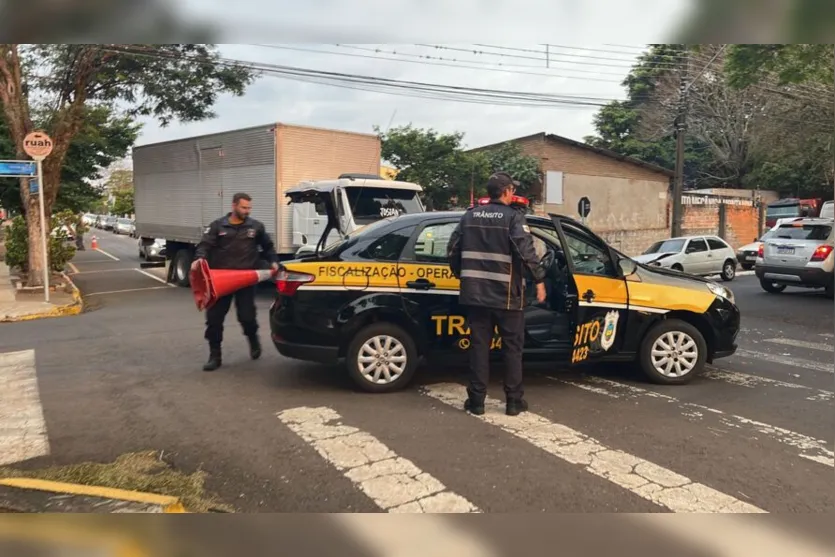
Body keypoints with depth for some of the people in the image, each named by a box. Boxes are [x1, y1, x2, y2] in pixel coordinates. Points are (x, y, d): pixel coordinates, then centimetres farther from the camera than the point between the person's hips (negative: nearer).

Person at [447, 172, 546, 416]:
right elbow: (526, 251, -17)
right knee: (512, 347, 8)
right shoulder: (513, 217, -6)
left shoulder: (470, 215, 9)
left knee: (479, 346, 9)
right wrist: (539, 280, -8)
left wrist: (461, 274, 24)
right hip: (507, 294, -4)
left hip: (475, 293, 4)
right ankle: (514, 401, 13)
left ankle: (476, 400, 11)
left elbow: (453, 248, 10)